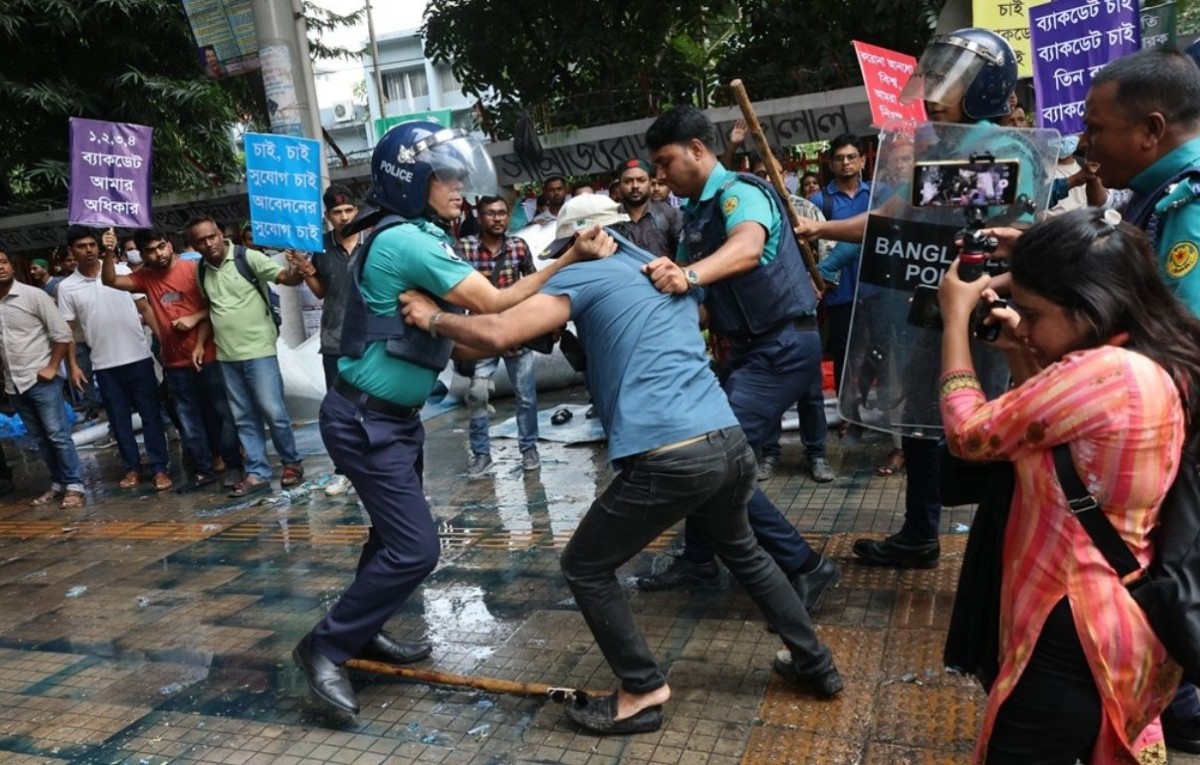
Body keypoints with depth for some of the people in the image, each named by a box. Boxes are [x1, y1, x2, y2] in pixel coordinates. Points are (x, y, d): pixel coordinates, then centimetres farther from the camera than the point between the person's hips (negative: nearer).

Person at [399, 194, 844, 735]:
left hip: (668, 460, -8)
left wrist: (431, 317, 8)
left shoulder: (586, 276, 3)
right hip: (731, 443, 8)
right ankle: (816, 664, 42)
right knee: (742, 552, 34)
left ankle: (643, 694, 19)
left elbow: (498, 335, -8)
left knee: (585, 569, 14)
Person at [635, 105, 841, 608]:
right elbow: (695, 290, 15)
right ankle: (697, 559, 31)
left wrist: (689, 274, -55)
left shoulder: (740, 192, -15)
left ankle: (805, 566, -4)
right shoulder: (695, 213, 14)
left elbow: (748, 247, -38)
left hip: (784, 346, -10)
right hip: (751, 348, 10)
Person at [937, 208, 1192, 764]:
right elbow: (1035, 431, 12)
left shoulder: (1102, 373, -30)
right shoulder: (1163, 364, 2)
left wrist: (956, 314, -10)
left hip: (1079, 629, -9)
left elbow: (968, 434, -19)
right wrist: (1025, 359, 0)